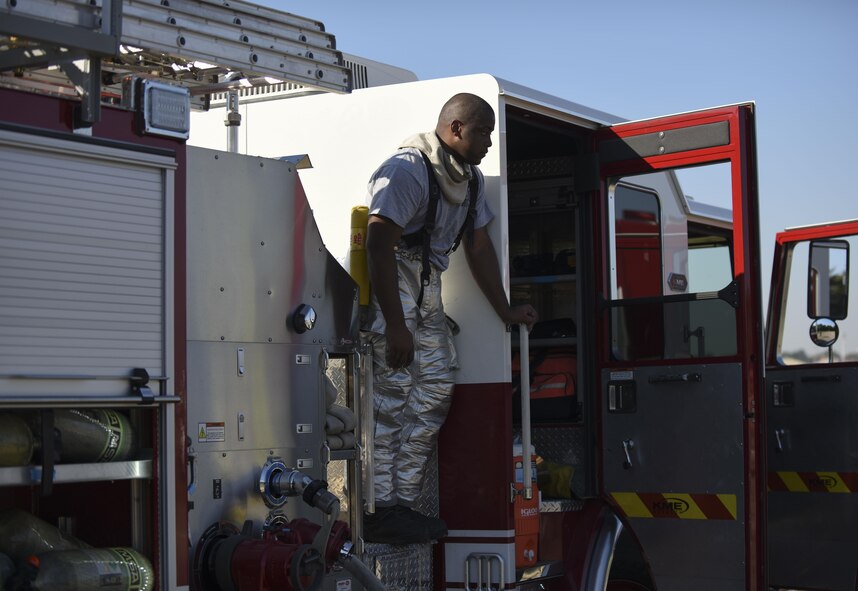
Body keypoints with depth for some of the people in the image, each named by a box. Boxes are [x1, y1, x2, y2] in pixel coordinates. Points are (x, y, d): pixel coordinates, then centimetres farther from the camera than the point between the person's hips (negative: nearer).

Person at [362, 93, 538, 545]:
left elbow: (478, 247, 19)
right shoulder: (408, 169, -18)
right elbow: (379, 244, -24)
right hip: (388, 285, -9)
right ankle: (379, 511, -10)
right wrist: (395, 327, -27)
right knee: (394, 389, -13)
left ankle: (403, 502, 8)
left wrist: (505, 311, 17)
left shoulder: (469, 178, 11)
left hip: (427, 289, 10)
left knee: (437, 385, 4)